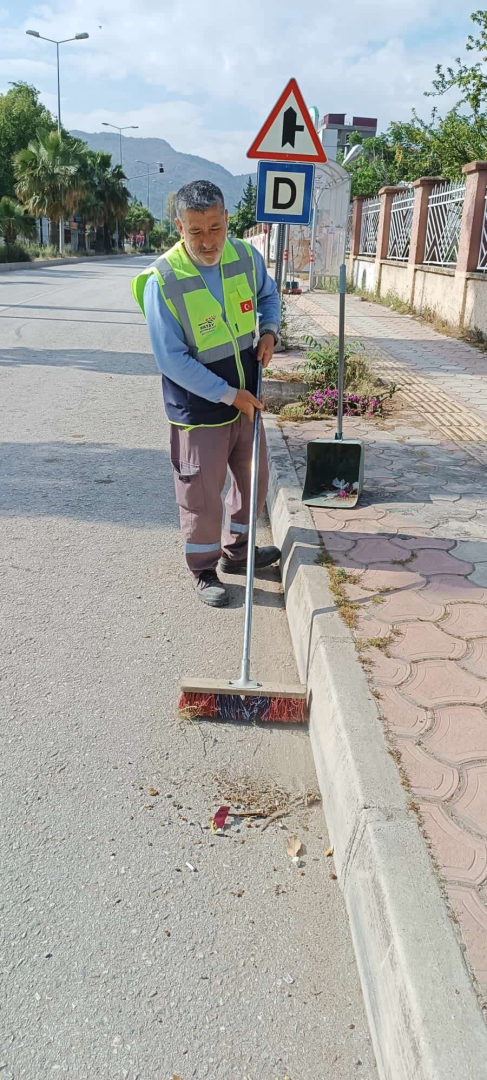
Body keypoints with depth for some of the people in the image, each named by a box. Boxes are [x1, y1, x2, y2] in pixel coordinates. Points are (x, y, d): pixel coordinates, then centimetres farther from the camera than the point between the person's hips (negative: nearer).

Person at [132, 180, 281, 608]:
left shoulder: (246, 256, -6)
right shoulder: (162, 281, -21)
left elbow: (268, 293, 17)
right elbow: (172, 360, -20)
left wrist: (269, 331, -4)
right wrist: (229, 394, -19)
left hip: (247, 399, 6)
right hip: (199, 408, -5)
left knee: (254, 479, 18)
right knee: (202, 493, 5)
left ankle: (236, 551, 40)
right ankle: (204, 570, 26)